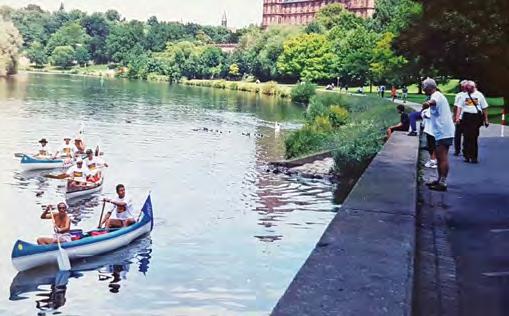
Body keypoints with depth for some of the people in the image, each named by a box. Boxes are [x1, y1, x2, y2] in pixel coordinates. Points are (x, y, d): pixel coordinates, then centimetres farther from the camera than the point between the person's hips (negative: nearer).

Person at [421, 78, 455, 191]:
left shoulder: (436, 95, -14)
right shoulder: (438, 95, 20)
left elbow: (433, 101, -40)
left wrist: (428, 103, -63)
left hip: (443, 132, -11)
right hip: (442, 131, 11)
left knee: (443, 157, -10)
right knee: (440, 157, 17)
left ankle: (443, 183, -10)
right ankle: (440, 180, 26)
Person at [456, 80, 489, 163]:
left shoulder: (479, 95, 8)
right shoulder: (464, 95, 10)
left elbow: (484, 108, 9)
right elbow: (460, 107, 7)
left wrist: (486, 120, 5)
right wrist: (457, 117, -7)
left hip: (476, 117, -1)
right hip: (466, 117, 1)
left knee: (474, 138, -1)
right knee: (466, 137, 0)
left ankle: (474, 157, 5)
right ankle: (466, 156, 9)